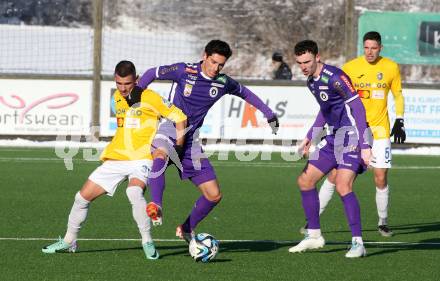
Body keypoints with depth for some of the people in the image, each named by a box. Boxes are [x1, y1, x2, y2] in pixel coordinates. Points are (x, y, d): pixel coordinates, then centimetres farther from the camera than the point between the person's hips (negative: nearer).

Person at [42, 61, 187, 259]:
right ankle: (69, 241, 24)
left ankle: (147, 242, -24)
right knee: (83, 197, 5)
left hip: (142, 159, -7)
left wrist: (177, 148, -10)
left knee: (134, 191, -36)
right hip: (116, 159, 7)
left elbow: (179, 116, -7)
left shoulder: (149, 97, -9)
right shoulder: (117, 98, 12)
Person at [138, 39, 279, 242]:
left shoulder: (223, 82, 1)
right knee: (160, 154, -43)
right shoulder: (184, 71, -10)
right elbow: (152, 73, 1)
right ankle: (155, 206, -47)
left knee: (214, 195, 2)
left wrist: (269, 114, 22)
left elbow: (244, 93, 21)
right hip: (170, 130, -4)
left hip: (191, 141, 4)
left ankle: (186, 229, 23)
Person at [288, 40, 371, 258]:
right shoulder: (311, 81, 10)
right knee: (305, 181, 9)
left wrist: (365, 146, -29)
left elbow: (357, 108, -23)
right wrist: (310, 137, 27)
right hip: (334, 136, 10)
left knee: (343, 186, -22)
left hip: (351, 134, -10)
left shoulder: (334, 78, -19)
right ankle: (314, 236, 20)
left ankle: (358, 244, -18)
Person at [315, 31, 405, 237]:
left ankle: (383, 222, 13)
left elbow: (398, 95, 13)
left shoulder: (391, 68, 2)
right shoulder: (350, 68, -2)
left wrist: (399, 122, 6)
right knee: (335, 174, -4)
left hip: (379, 131, 0)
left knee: (381, 178, -5)